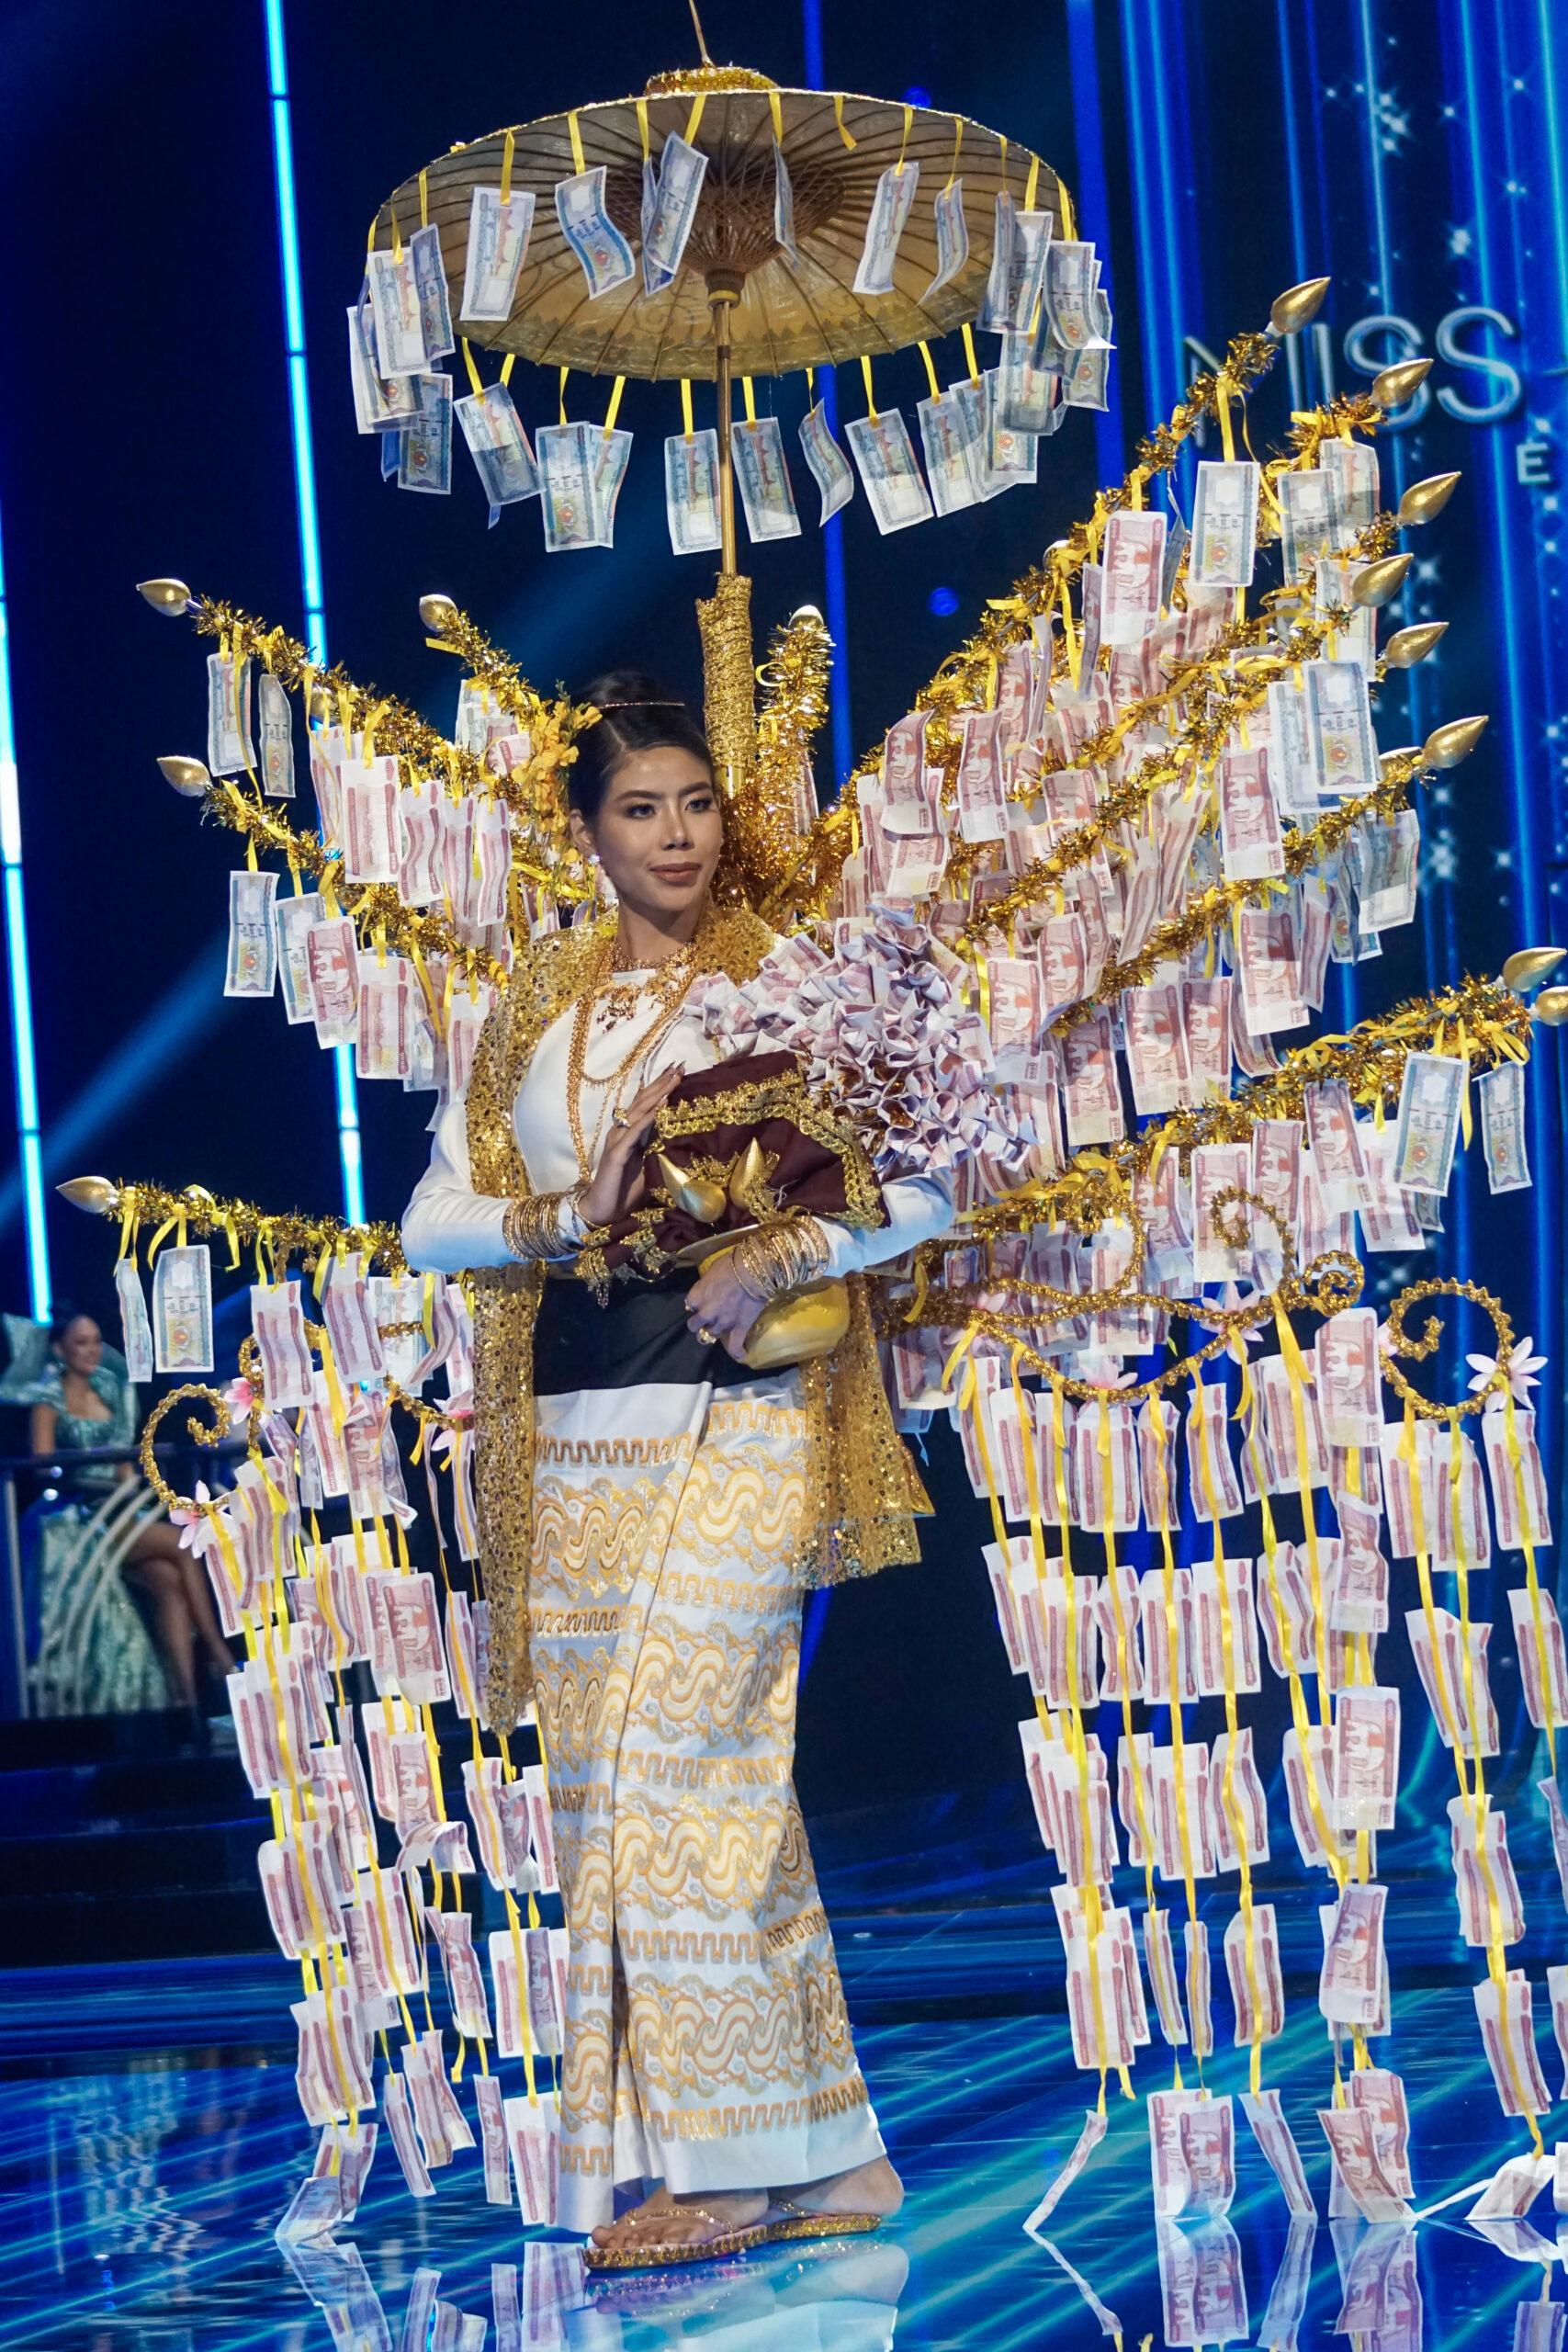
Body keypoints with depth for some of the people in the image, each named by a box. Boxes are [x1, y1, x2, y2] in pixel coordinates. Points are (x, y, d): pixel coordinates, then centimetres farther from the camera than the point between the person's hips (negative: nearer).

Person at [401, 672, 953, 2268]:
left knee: (677, 1767, -13)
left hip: (733, 1425, -5)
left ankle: (728, 2158, -5)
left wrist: (777, 1258, -15)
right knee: (604, 1783, 1)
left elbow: (923, 1186, 1)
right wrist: (567, 1217, -8)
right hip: (577, 1441, 5)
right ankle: (807, 2158, 8)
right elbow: (432, 1221, 11)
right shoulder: (537, 1015, 15)